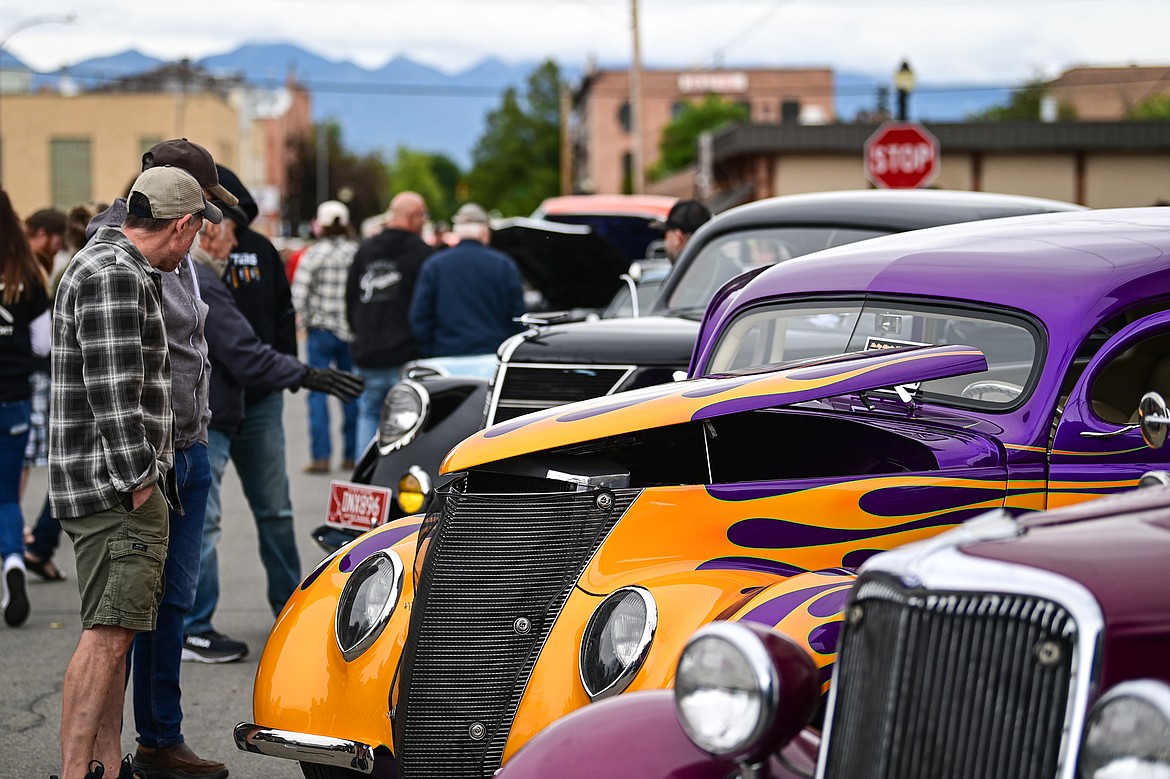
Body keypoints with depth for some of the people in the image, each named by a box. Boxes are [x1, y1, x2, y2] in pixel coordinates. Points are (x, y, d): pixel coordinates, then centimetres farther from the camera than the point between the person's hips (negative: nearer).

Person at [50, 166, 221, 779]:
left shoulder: (120, 269, 20)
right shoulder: (113, 275, -14)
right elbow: (112, 388, -21)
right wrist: (137, 477, -19)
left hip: (116, 489, 11)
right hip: (114, 484, -11)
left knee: (113, 632, 11)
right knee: (108, 631, -13)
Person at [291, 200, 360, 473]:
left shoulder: (314, 254, -8)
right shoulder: (358, 253, -1)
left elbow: (298, 295, -11)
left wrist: (307, 321, 6)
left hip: (322, 330, -3)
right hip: (352, 332, 3)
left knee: (318, 393, 2)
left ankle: (320, 457, -4)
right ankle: (351, 454, 14)